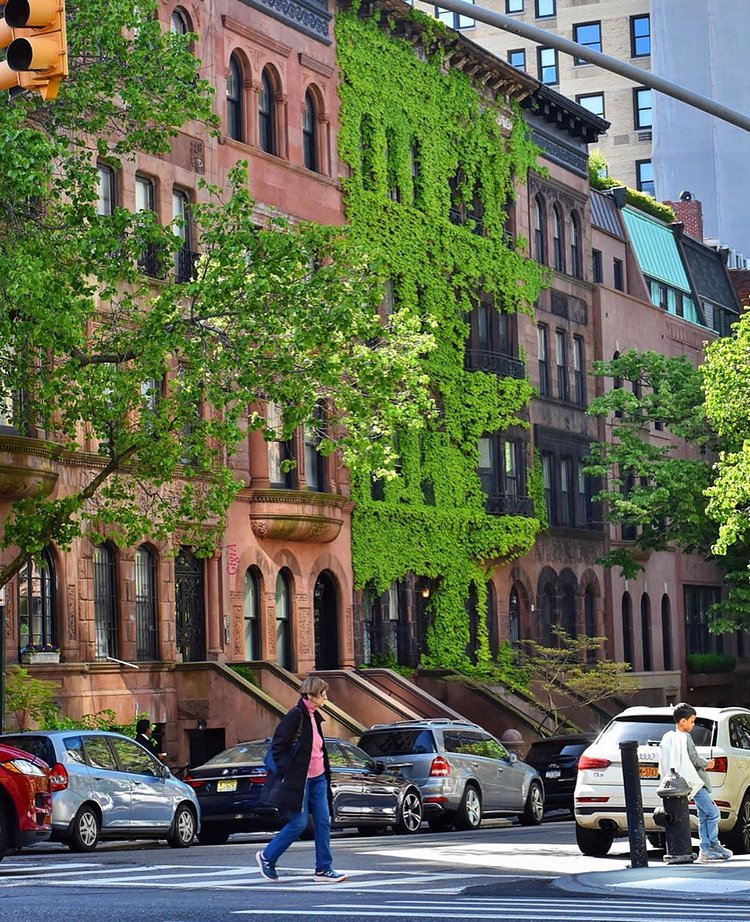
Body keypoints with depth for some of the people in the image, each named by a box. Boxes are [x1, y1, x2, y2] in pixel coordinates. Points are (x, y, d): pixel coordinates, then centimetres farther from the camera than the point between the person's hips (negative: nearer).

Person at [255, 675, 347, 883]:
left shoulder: (314, 716, 11)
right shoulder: (296, 716, -15)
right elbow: (277, 746, -16)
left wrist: (325, 771, 15)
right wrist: (288, 771, -16)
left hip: (317, 778, 9)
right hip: (298, 780, -9)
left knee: (323, 822, 4)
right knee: (298, 823, -5)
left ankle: (324, 869, 7)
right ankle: (267, 857, 12)